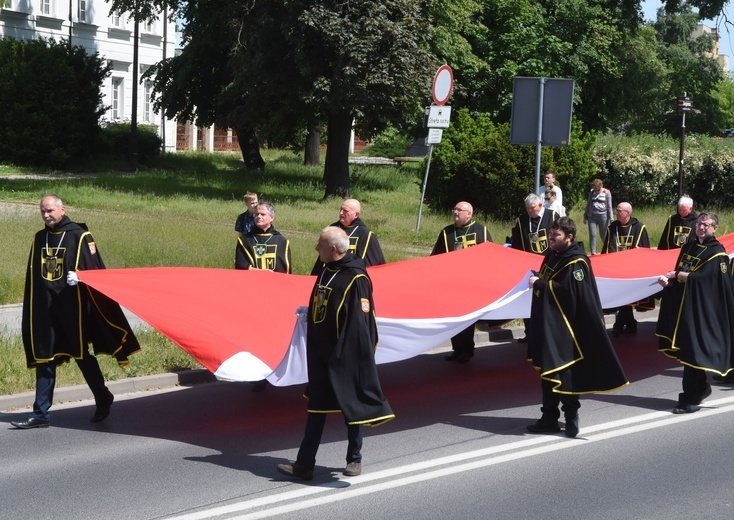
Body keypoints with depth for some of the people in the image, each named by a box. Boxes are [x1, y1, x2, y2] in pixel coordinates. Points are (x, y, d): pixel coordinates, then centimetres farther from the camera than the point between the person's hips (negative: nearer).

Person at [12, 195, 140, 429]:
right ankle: (40, 414, 6)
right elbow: (33, 277, 17)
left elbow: (94, 269, -8)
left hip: (72, 306, -5)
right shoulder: (39, 239, 13)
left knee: (82, 355, 5)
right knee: (43, 358, 3)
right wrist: (31, 311, 14)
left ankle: (103, 400, 25)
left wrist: (78, 276, -28)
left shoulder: (79, 235, -4)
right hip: (45, 309, 5)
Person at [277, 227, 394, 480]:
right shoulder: (326, 271, 8)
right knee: (316, 407, 8)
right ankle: (304, 464, 11)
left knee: (351, 405, 6)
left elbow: (361, 320, -20)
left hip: (344, 356, -8)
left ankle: (354, 459, 21)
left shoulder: (355, 278, -17)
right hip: (321, 354, 8)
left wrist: (352, 354, -22)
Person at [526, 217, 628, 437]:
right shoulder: (552, 255, 13)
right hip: (546, 324, 9)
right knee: (547, 371, 11)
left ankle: (571, 417, 4)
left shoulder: (576, 262, -14)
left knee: (564, 373, -6)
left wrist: (539, 283, -19)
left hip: (563, 327, -9)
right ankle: (549, 417, 17)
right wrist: (537, 281, 3)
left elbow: (567, 291, -24)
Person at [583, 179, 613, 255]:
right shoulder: (591, 192, 8)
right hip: (592, 216, 3)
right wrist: (585, 217, 18)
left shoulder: (606, 193, -2)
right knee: (592, 235, -4)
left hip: (603, 216, -3)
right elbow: (588, 205, 18)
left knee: (603, 235, 6)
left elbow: (609, 207, 0)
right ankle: (593, 253, -2)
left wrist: (611, 219, -4)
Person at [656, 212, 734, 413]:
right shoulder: (688, 247, 13)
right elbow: (680, 274, 15)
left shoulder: (717, 252, -8)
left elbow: (699, 277, -19)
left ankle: (690, 399, -4)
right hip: (681, 304, 7)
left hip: (700, 308, -7)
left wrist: (675, 274, -10)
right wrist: (668, 280, -5)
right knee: (685, 349, 11)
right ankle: (701, 387, 29)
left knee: (692, 351, -8)